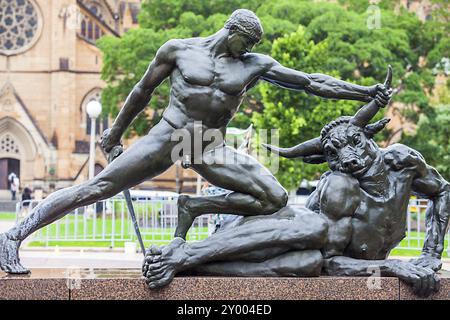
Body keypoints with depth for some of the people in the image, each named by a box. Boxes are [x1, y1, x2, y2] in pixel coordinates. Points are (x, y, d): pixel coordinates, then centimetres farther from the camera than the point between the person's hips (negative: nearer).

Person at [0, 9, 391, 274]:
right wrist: (116, 132, 16)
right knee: (98, 187, -14)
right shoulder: (179, 50, 1)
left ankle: (193, 207, -2)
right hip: (168, 138, -3)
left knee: (275, 198, -13)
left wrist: (365, 92, 2)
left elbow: (312, 82, 5)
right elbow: (143, 91, 10)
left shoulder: (256, 65, 6)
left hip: (212, 149, 4)